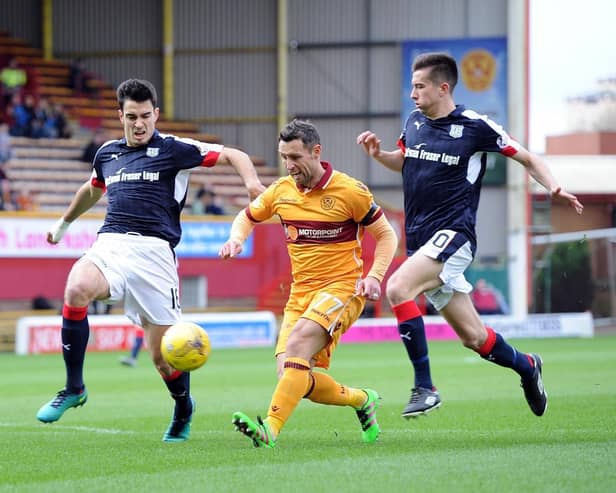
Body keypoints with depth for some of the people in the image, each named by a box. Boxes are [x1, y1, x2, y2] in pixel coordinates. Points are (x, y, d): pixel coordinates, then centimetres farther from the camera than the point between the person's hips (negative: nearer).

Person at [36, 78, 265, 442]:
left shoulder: (173, 149, 4)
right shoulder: (107, 154, 19)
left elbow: (232, 155, 4)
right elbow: (92, 190, 40)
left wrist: (252, 181, -17)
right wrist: (64, 223, 55)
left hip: (153, 250, -3)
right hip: (110, 244, 3)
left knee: (164, 354, -3)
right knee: (77, 289, -31)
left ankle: (184, 408, 32)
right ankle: (74, 388, -17)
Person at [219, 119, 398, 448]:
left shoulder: (350, 190, -8)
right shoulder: (281, 190, 6)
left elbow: (386, 235, 1)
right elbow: (248, 216, 24)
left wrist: (374, 277, -14)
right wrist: (236, 239, 1)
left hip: (341, 288, -6)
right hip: (300, 293, 6)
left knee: (298, 341, -31)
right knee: (292, 377, -8)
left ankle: (270, 429, -37)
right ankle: (362, 401, 18)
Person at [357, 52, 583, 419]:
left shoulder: (476, 126, -7)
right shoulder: (414, 122, 10)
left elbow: (527, 158, 2)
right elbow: (405, 161, 29)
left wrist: (554, 188, -14)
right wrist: (378, 154, 8)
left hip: (453, 234, -6)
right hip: (420, 239, 6)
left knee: (398, 288, -29)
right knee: (473, 337, 8)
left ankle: (424, 387, -25)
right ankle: (526, 366, 37)